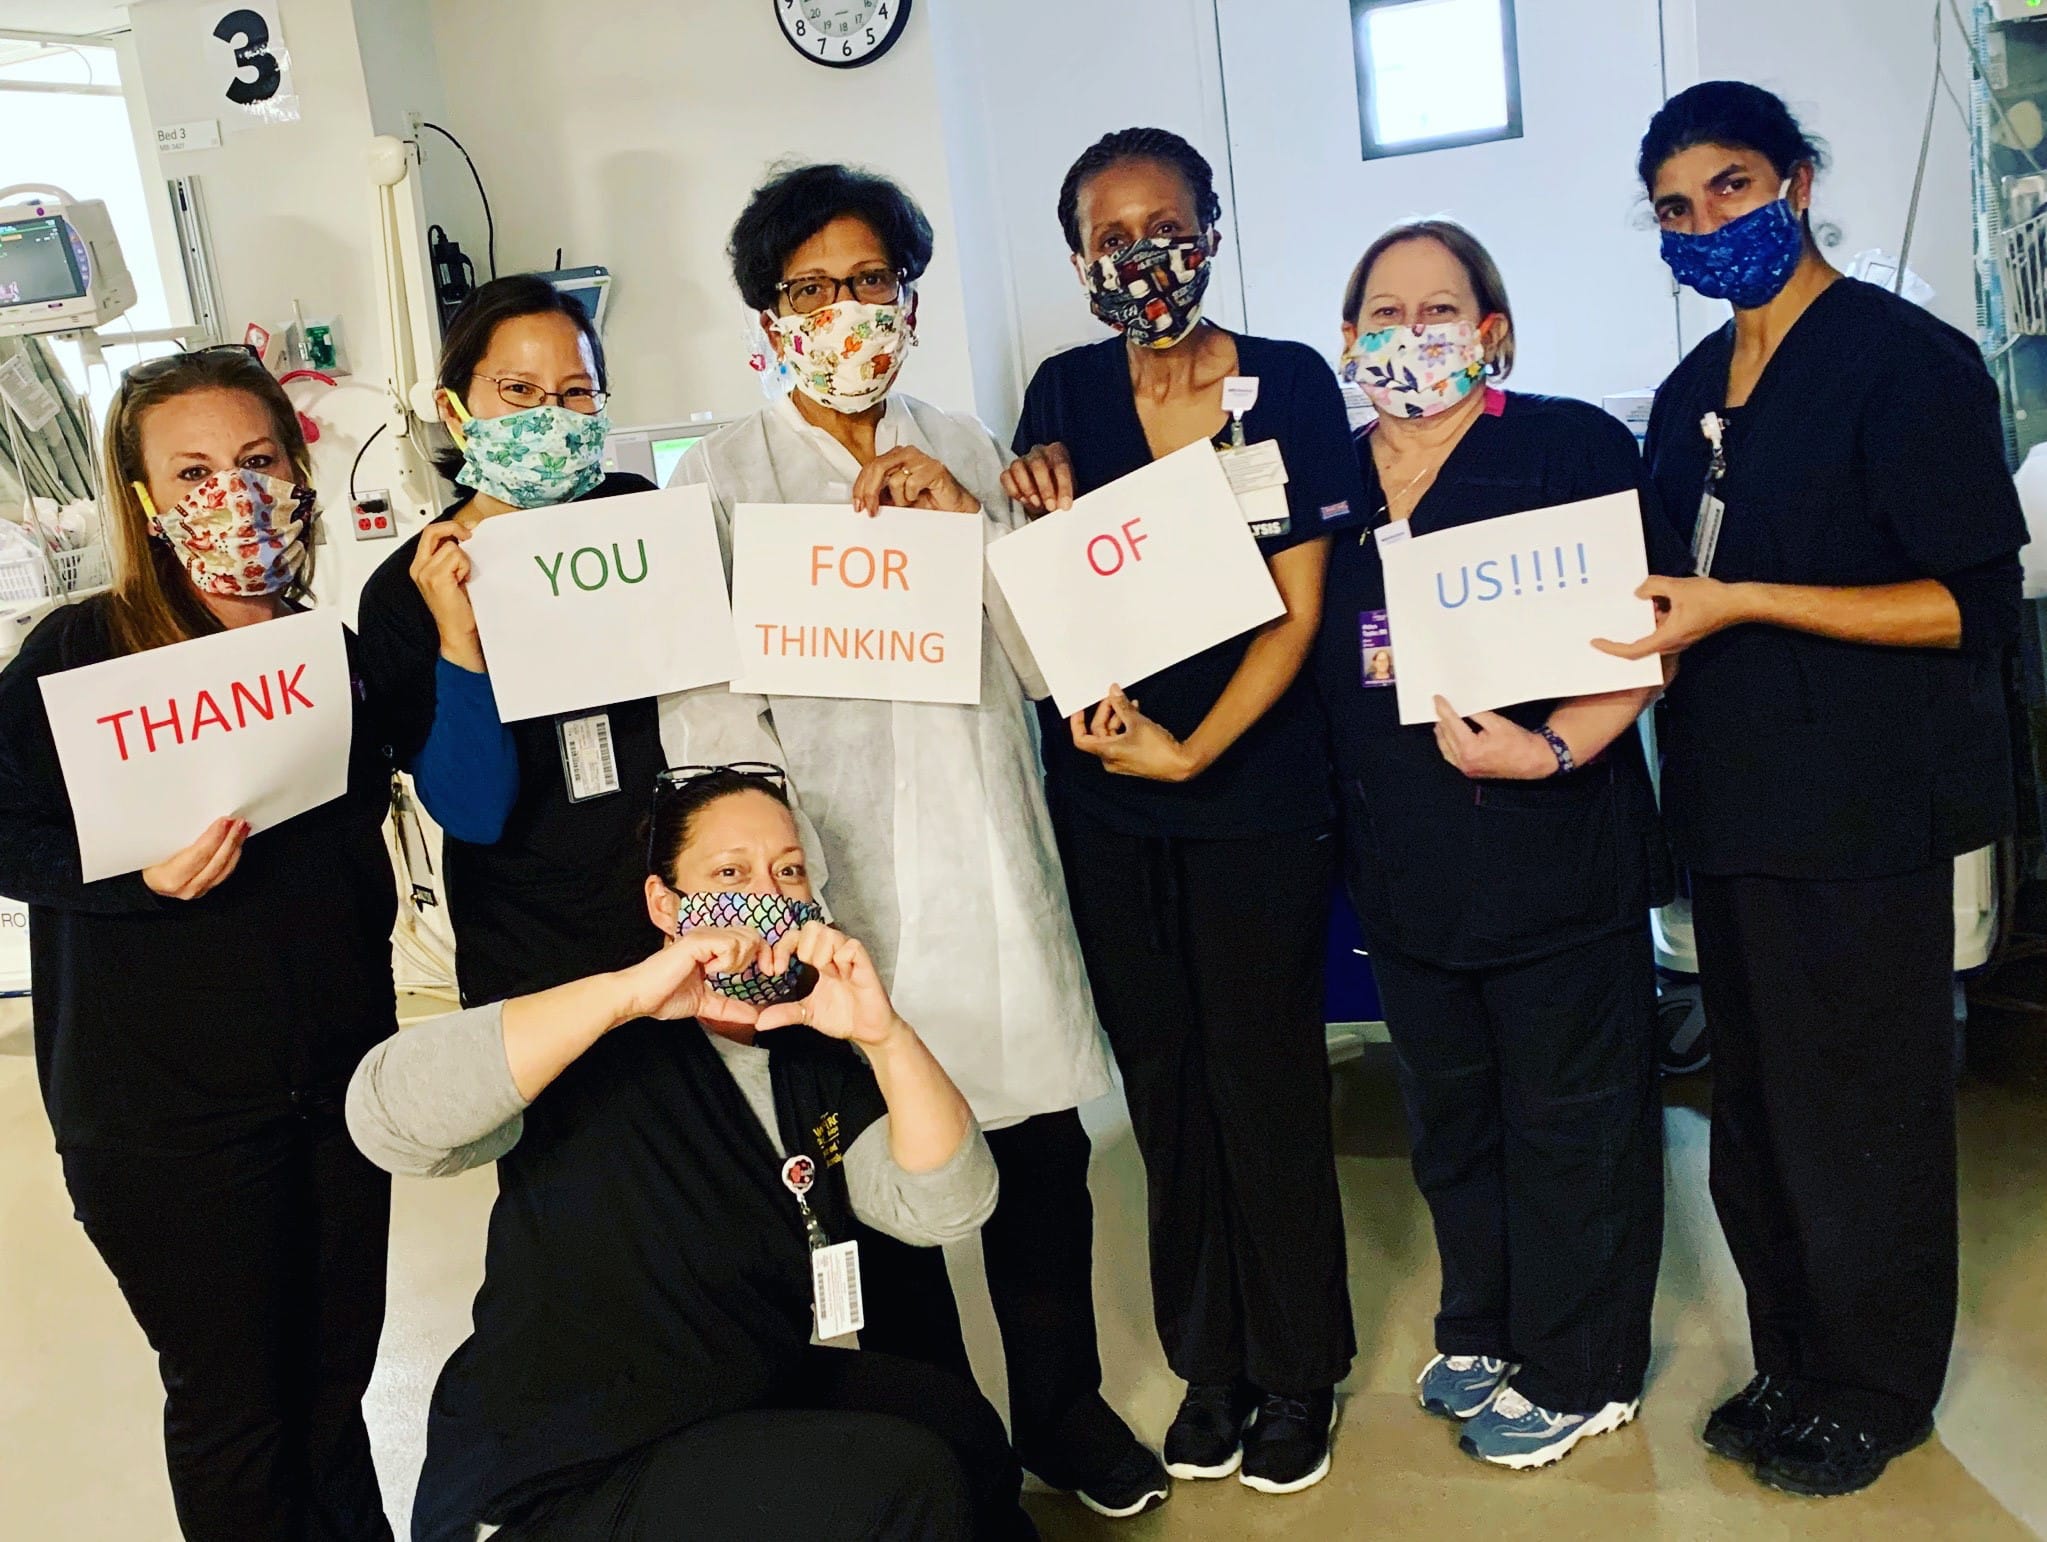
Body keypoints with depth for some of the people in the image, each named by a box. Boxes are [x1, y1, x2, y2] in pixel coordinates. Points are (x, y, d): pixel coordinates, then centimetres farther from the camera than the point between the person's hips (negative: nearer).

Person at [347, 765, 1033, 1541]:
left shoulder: (815, 1065, 5)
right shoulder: (600, 1046, -15)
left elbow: (944, 1205, -8)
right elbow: (385, 1115, -32)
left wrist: (884, 1034, -23)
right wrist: (630, 991, -36)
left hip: (760, 1404, 7)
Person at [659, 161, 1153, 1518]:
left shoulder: (963, 449, 11)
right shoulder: (721, 476, -1)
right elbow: (706, 703, -7)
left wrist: (974, 520, -8)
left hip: (991, 859, 4)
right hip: (838, 876, -3)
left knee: (1042, 1148, 11)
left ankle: (1063, 1408, 34)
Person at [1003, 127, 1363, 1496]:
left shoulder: (1291, 384, -3)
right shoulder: (1065, 393, 5)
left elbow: (1297, 610, -7)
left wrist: (1192, 751, -15)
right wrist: (1049, 525, -10)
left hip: (1254, 787, -3)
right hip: (1105, 793, 3)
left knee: (1266, 1077, 4)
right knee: (1166, 1082, 11)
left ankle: (1299, 1371, 23)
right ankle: (1211, 1365, 27)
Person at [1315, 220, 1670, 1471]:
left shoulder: (1576, 447, -6)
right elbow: (1306, 656, 15)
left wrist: (1550, 750, -24)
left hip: (1554, 843, -5)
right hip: (1407, 861, 5)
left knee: (1570, 1119, 7)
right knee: (1450, 1118, 19)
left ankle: (1575, 1375, 25)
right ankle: (1484, 1331, 38)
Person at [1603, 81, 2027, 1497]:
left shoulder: (1908, 360, -9)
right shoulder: (1691, 398, 13)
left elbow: (1976, 603, -15)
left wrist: (1742, 604, -21)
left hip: (1862, 809, -7)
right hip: (1731, 798, 7)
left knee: (1856, 1119, 5)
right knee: (1755, 1113, 15)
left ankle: (1874, 1393, 24)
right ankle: (1793, 1366, 32)